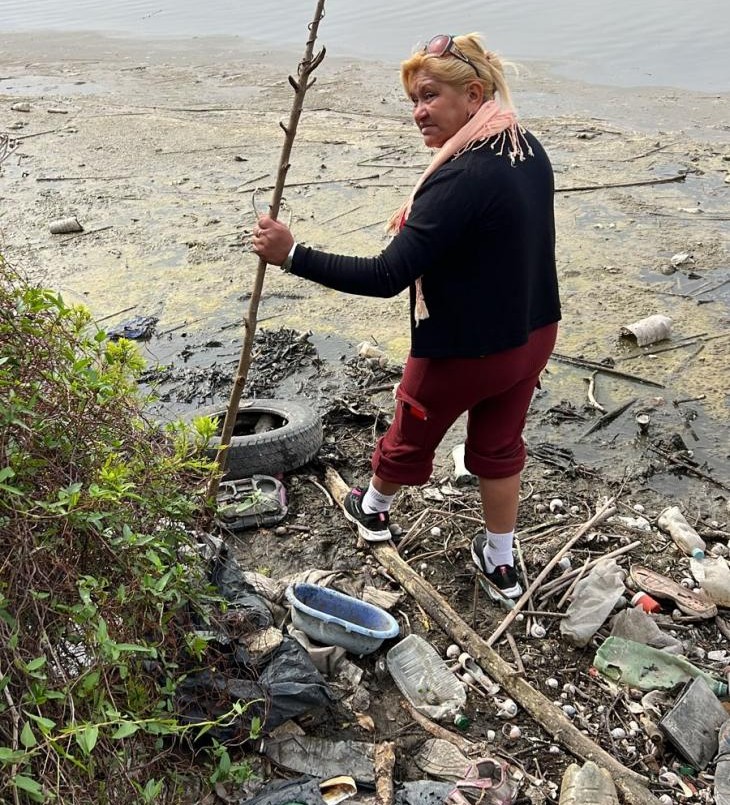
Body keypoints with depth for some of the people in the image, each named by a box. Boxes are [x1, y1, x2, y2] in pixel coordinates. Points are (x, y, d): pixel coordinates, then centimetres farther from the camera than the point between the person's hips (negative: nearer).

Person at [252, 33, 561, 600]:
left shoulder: (460, 180, -30)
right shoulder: (529, 149, -1)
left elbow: (385, 277, -33)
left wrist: (292, 255, -30)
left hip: (463, 350, -7)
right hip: (533, 335, 7)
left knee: (411, 436, 21)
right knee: (499, 447, 23)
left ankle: (373, 510, 50)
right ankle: (501, 563, 39)